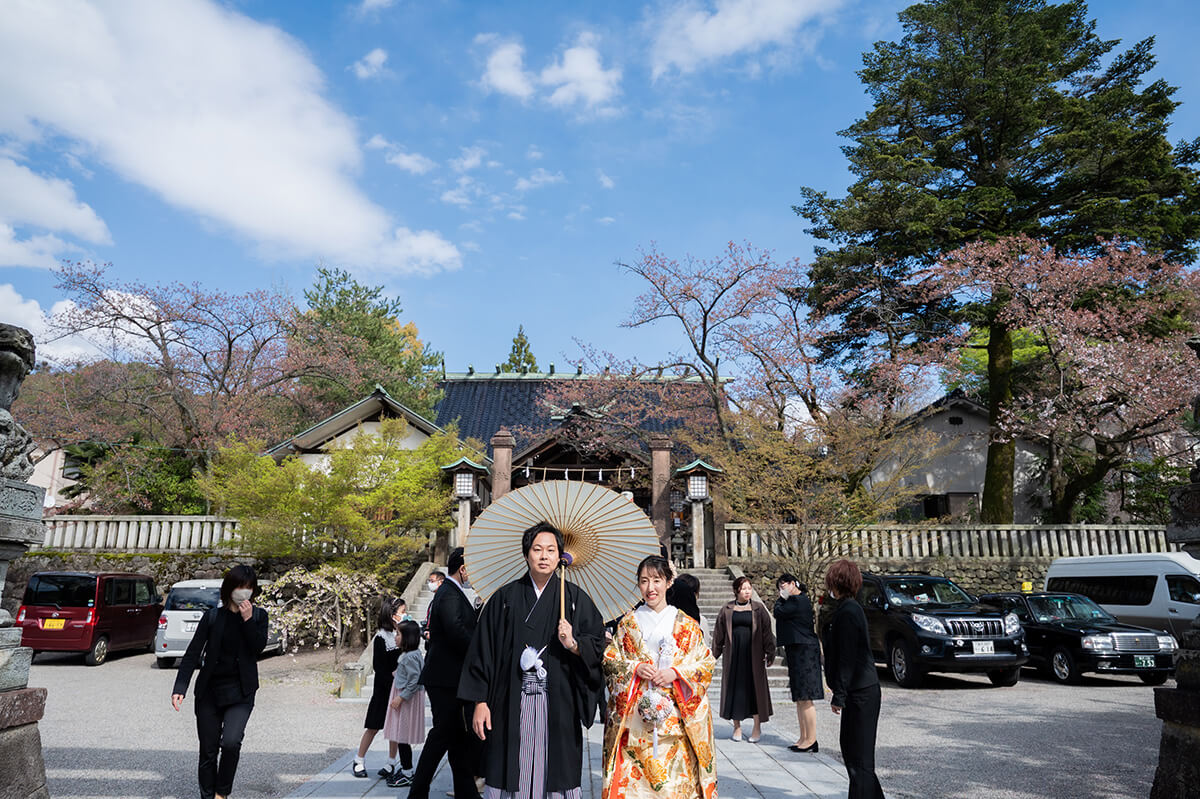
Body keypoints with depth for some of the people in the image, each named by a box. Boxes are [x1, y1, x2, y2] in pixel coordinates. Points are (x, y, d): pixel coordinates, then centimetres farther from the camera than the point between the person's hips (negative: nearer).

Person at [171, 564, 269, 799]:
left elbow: (258, 648, -10)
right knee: (208, 751, 7)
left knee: (231, 742, -18)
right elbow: (192, 653, -3)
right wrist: (180, 688, -12)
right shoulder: (213, 616, -1)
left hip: (240, 693, -1)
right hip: (209, 692, 1)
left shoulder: (258, 616, 2)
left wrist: (248, 620, -18)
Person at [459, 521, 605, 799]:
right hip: (512, 702, 0)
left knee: (557, 776, 2)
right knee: (511, 775, 3)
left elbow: (597, 645, 4)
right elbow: (484, 649, 3)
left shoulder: (575, 598, 6)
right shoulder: (505, 597, 5)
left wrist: (573, 644, -16)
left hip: (558, 705, 0)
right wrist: (480, 702, -2)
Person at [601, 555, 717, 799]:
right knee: (633, 775, -3)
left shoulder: (686, 624, 6)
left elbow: (706, 663, 4)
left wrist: (676, 673, -11)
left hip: (675, 718, 0)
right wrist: (635, 669, -10)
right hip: (635, 717, 1)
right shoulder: (628, 623, 9)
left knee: (675, 777, -2)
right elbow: (610, 660, 7)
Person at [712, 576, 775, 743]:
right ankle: (737, 726, 16)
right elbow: (718, 633, 8)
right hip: (733, 654, 1)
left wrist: (769, 653, -5)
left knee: (755, 687, 2)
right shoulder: (727, 610, 4)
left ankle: (757, 727, 16)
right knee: (734, 687, 4)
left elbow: (766, 631, 1)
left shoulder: (758, 608, 2)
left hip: (753, 654, -1)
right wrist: (715, 653, 7)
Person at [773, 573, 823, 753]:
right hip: (796, 652, 11)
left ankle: (811, 740, -2)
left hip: (804, 651, -11)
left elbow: (778, 612, -13)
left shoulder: (798, 600, -14)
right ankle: (803, 737, 19)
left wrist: (782, 598, -1)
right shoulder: (798, 600, 17)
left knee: (804, 698, -7)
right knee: (799, 698, 13)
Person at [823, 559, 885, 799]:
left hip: (860, 693, -10)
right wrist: (840, 692, 22)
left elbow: (847, 658, -20)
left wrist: (839, 695, -17)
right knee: (849, 748, 20)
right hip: (861, 690, 10)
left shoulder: (847, 612, -18)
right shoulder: (852, 608, 12)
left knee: (859, 759, -3)